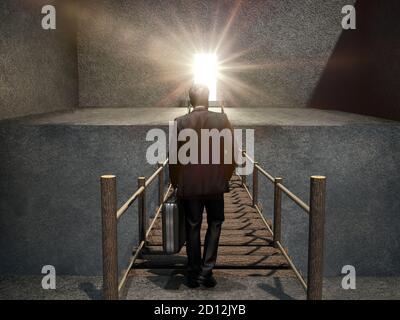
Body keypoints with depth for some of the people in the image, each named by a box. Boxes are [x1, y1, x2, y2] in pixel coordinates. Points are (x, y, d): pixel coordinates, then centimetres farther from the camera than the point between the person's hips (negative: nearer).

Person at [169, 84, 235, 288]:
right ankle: (206, 273, 9)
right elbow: (231, 153, -3)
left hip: (188, 185, 1)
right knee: (214, 225, 13)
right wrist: (226, 177, 10)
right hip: (215, 184, 0)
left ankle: (193, 275, 16)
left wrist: (175, 182, 11)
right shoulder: (222, 120, -4)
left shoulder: (180, 122, -3)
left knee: (192, 228, 10)